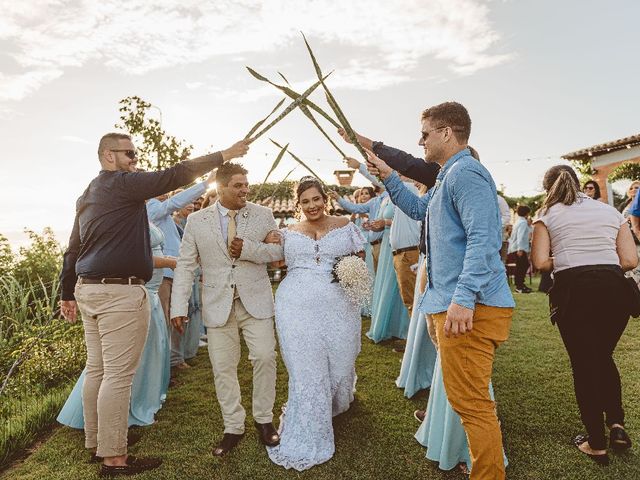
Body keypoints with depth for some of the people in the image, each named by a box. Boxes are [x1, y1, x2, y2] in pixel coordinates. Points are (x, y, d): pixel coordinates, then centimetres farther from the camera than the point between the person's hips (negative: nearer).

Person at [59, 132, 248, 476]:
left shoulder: (88, 195, 18)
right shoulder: (122, 183, -10)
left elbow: (73, 249, 21)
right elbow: (174, 176, -16)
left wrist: (68, 294, 25)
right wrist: (224, 155, -10)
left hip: (89, 290, 10)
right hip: (119, 292, -10)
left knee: (97, 370, 16)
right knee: (118, 375, -4)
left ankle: (95, 441, 29)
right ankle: (114, 458, 5)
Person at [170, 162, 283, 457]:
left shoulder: (263, 215, 1)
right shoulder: (196, 220, 1)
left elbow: (279, 251, 1)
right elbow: (185, 266, 0)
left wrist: (248, 249, -17)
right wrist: (179, 307, -7)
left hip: (255, 300, 0)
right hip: (218, 304, 1)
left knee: (265, 357, -5)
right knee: (223, 368, 6)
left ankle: (264, 419, 19)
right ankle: (233, 428, 24)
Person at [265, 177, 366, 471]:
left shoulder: (344, 226, 8)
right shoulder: (289, 233, 11)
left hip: (339, 308, 1)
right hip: (297, 307, 0)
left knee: (339, 364, 15)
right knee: (306, 372, 2)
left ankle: (338, 401, 53)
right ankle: (306, 439, 20)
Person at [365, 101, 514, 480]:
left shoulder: (465, 172, -13)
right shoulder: (450, 176, 21)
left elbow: (483, 239, -23)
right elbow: (419, 210, 33)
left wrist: (463, 299, -28)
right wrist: (389, 177, 25)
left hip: (471, 307, -11)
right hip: (459, 304, 11)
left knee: (471, 402, -5)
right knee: (470, 399, 22)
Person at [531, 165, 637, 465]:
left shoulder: (547, 215, 5)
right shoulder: (610, 211, 14)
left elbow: (540, 262, -6)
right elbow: (630, 260, 6)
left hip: (574, 291, -3)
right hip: (614, 288, 3)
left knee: (584, 363, 9)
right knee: (604, 357, 25)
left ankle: (597, 444, 18)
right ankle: (617, 424, 16)